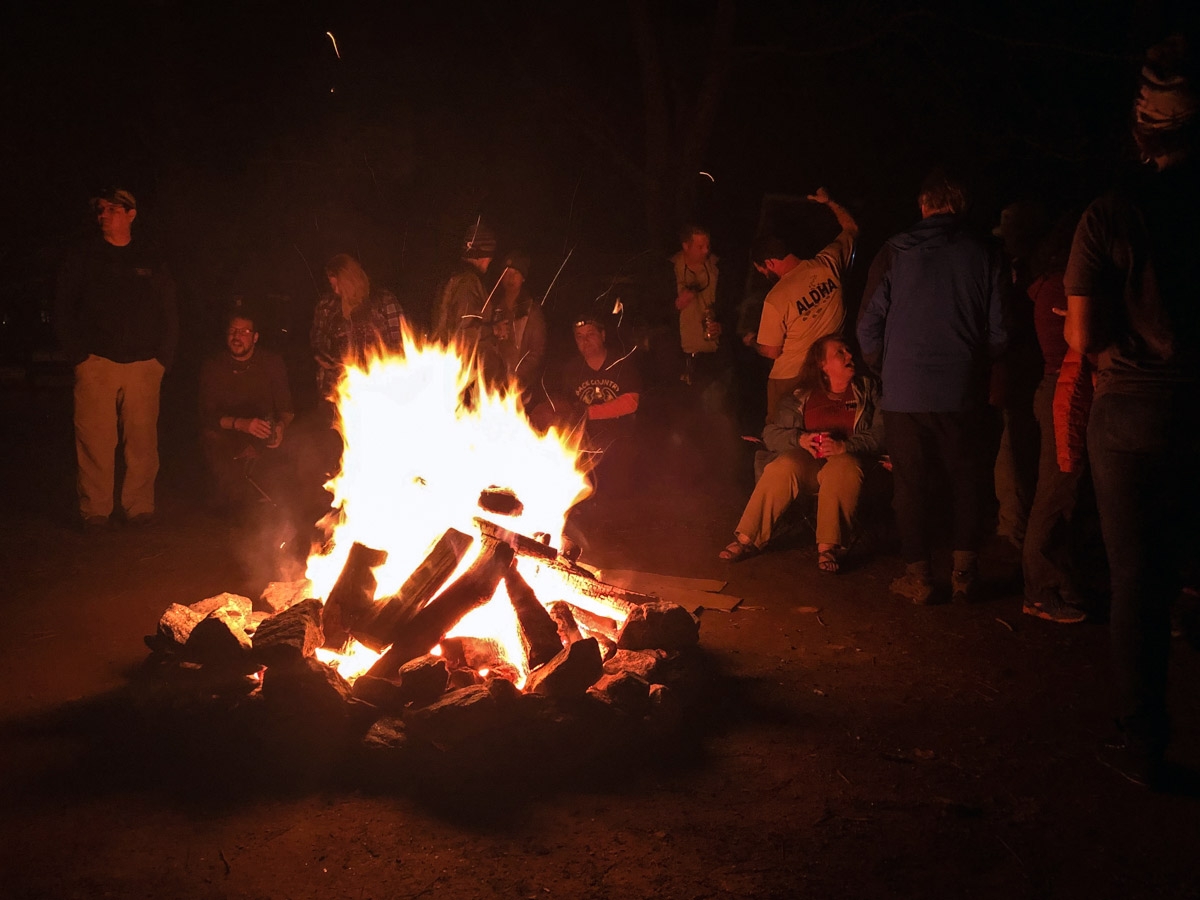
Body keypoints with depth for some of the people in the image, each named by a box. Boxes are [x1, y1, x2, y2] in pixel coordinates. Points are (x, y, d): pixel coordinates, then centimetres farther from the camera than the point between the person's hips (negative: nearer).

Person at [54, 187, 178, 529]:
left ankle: (139, 508, 7)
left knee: (143, 441, -1)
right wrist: (79, 355, -4)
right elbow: (63, 311, 7)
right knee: (95, 441, -6)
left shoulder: (152, 263, 14)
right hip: (97, 365, -1)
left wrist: (163, 358, 3)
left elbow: (169, 315, 15)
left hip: (143, 367, 1)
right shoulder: (82, 260, 11)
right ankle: (95, 511, 0)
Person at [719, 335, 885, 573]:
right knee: (782, 467, -32)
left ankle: (829, 547, -37)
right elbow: (771, 433, 10)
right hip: (809, 461, 2)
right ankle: (747, 538, -29)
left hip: (848, 458, -1)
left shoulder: (868, 389, 15)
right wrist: (800, 438, -12)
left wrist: (846, 445, -17)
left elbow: (881, 433, 0)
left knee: (841, 469, -38)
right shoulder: (803, 397, 19)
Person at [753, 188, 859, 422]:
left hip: (789, 378, -5)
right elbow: (851, 227, 12)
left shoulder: (776, 298, -21)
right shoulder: (827, 264, -8)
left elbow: (771, 351, -11)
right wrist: (829, 202, 24)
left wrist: (752, 342, 10)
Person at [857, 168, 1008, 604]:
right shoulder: (985, 254, 0)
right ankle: (964, 572, 15)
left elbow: (869, 327, 0)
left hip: (904, 389, -1)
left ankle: (918, 575, 12)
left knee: (910, 483, 7)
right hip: (963, 391, 1)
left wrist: (883, 366, 17)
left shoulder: (894, 252, -2)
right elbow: (999, 331, 1)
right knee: (966, 478, 14)